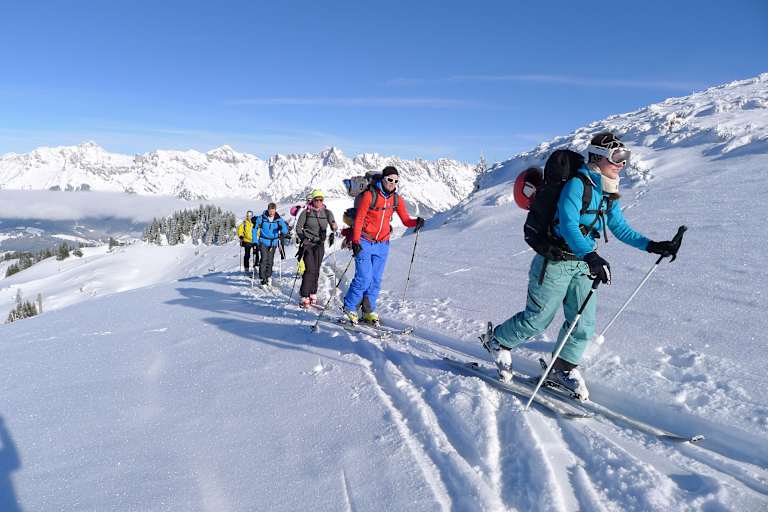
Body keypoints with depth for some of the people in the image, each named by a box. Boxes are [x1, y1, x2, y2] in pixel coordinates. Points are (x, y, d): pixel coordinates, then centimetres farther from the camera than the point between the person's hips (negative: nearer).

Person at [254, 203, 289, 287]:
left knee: (270, 261, 8)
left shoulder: (279, 219, -2)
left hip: (273, 243, 2)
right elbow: (255, 228, 2)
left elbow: (285, 229, -5)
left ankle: (268, 277, 29)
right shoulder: (262, 218, -6)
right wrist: (255, 241, -4)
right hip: (263, 242, -2)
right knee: (264, 259, -14)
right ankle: (263, 279, -8)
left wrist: (282, 233, -29)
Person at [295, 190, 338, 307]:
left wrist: (333, 233, -23)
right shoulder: (306, 212, -1)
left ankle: (313, 295, 18)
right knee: (310, 270, -13)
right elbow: (298, 227, 1)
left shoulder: (327, 212, 6)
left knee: (316, 270, 5)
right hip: (307, 244, -3)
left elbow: (333, 225, -2)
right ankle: (304, 297, -11)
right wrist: (303, 238, -14)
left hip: (320, 244, 3)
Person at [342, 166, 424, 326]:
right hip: (364, 243, -4)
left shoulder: (396, 199, 4)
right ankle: (349, 307, 10)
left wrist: (416, 222, -19)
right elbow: (358, 219, -9)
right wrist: (355, 241, -15)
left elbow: (406, 220, 2)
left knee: (376, 280, 6)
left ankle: (369, 312, 18)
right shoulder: (369, 195, -10)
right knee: (363, 278, -9)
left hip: (382, 245, 5)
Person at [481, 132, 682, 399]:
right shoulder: (577, 184, -18)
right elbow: (568, 224, -31)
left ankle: (564, 368, 27)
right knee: (538, 319, 4)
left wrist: (652, 246, 8)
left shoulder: (609, 194, 8)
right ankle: (497, 339, 29)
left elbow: (620, 228, 17)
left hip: (583, 263, 7)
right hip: (555, 262, -7)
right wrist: (591, 256, -44)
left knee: (584, 324, 5)